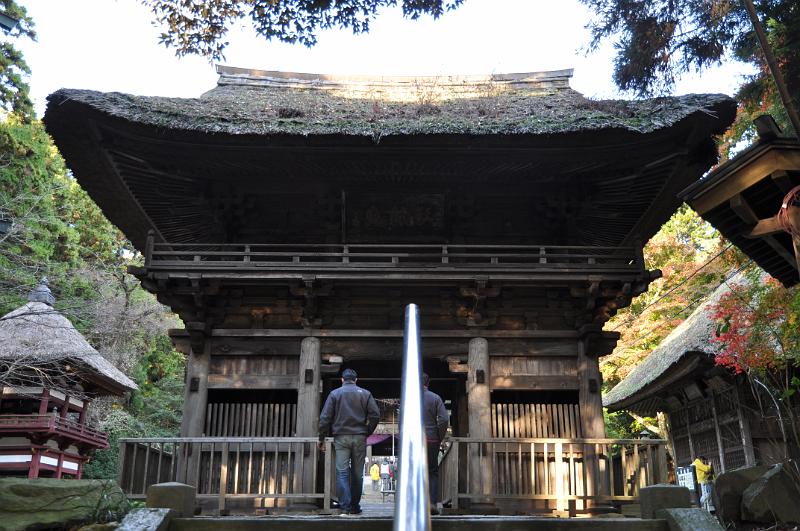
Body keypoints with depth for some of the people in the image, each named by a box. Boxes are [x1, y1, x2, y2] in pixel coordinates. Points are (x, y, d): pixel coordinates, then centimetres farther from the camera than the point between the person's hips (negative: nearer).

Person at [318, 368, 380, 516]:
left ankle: (344, 505, -9)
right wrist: (368, 432, 10)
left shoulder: (335, 393, 5)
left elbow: (325, 417, 0)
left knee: (342, 472, 0)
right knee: (357, 473, 8)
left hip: (341, 437, -1)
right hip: (359, 437, 1)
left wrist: (321, 438, 6)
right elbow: (375, 415, -1)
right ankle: (355, 506, 13)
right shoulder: (365, 393, 7)